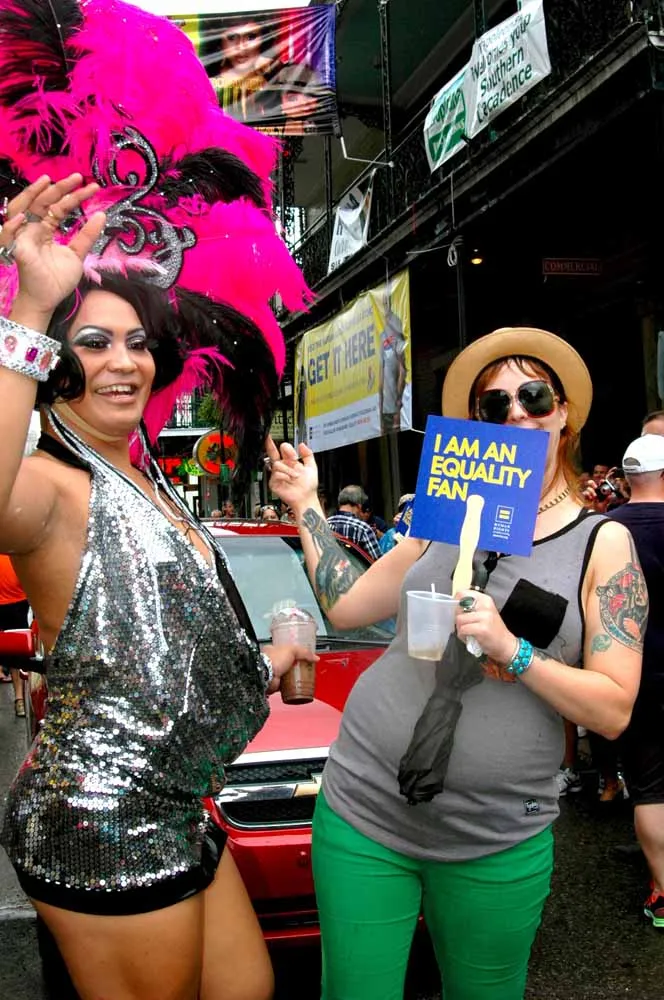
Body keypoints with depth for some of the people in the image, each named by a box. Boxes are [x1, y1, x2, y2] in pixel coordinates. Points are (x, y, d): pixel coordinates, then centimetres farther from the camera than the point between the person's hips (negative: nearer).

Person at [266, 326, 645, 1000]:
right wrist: (306, 507, 10)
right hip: (362, 816, 2)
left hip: (496, 844, -2)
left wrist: (511, 650, -20)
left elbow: (613, 710, -8)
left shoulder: (603, 542, -4)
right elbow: (345, 607, 10)